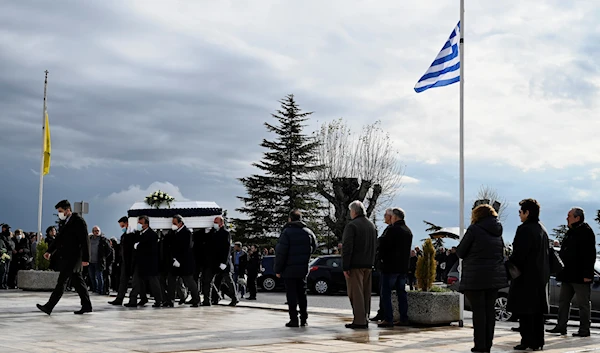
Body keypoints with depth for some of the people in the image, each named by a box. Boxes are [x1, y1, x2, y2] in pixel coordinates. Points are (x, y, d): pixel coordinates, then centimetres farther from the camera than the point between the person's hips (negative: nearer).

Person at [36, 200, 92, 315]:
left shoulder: (79, 221, -12)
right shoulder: (66, 222, 16)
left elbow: (85, 241, -15)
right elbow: (59, 238, 19)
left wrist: (85, 258, -18)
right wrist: (50, 251, 7)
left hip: (73, 257, -9)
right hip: (67, 257, 9)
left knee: (61, 281, -8)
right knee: (77, 281, 10)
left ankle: (49, 307, -7)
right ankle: (86, 306, 15)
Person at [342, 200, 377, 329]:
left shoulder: (352, 226, -11)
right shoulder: (372, 225, 14)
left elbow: (347, 247, -16)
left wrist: (345, 267, -15)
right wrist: (371, 263, 19)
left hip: (355, 265, -8)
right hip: (368, 265, 8)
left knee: (356, 293, -6)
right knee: (366, 293, 11)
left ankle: (359, 320, -9)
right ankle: (365, 319, 14)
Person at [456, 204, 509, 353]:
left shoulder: (474, 229, -10)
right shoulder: (497, 231, 10)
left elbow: (460, 252, -6)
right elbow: (502, 253, 17)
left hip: (475, 277, -6)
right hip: (494, 277, 6)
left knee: (479, 311, -2)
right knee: (490, 310, 11)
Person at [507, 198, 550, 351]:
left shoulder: (524, 229, -15)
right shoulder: (542, 230, 12)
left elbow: (518, 253, -19)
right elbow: (546, 252, 17)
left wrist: (510, 265, -5)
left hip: (525, 276, -9)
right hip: (541, 276, 9)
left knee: (525, 311, -3)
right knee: (538, 311, 12)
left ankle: (527, 341, -3)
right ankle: (538, 342, 15)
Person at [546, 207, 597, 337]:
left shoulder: (586, 232, -11)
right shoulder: (570, 232, 16)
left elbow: (590, 255, -17)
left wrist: (587, 274, -21)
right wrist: (561, 271, 18)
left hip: (580, 276, -9)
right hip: (568, 275, 9)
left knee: (583, 304, -1)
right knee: (563, 301, 11)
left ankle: (584, 330, 6)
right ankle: (561, 327, 17)